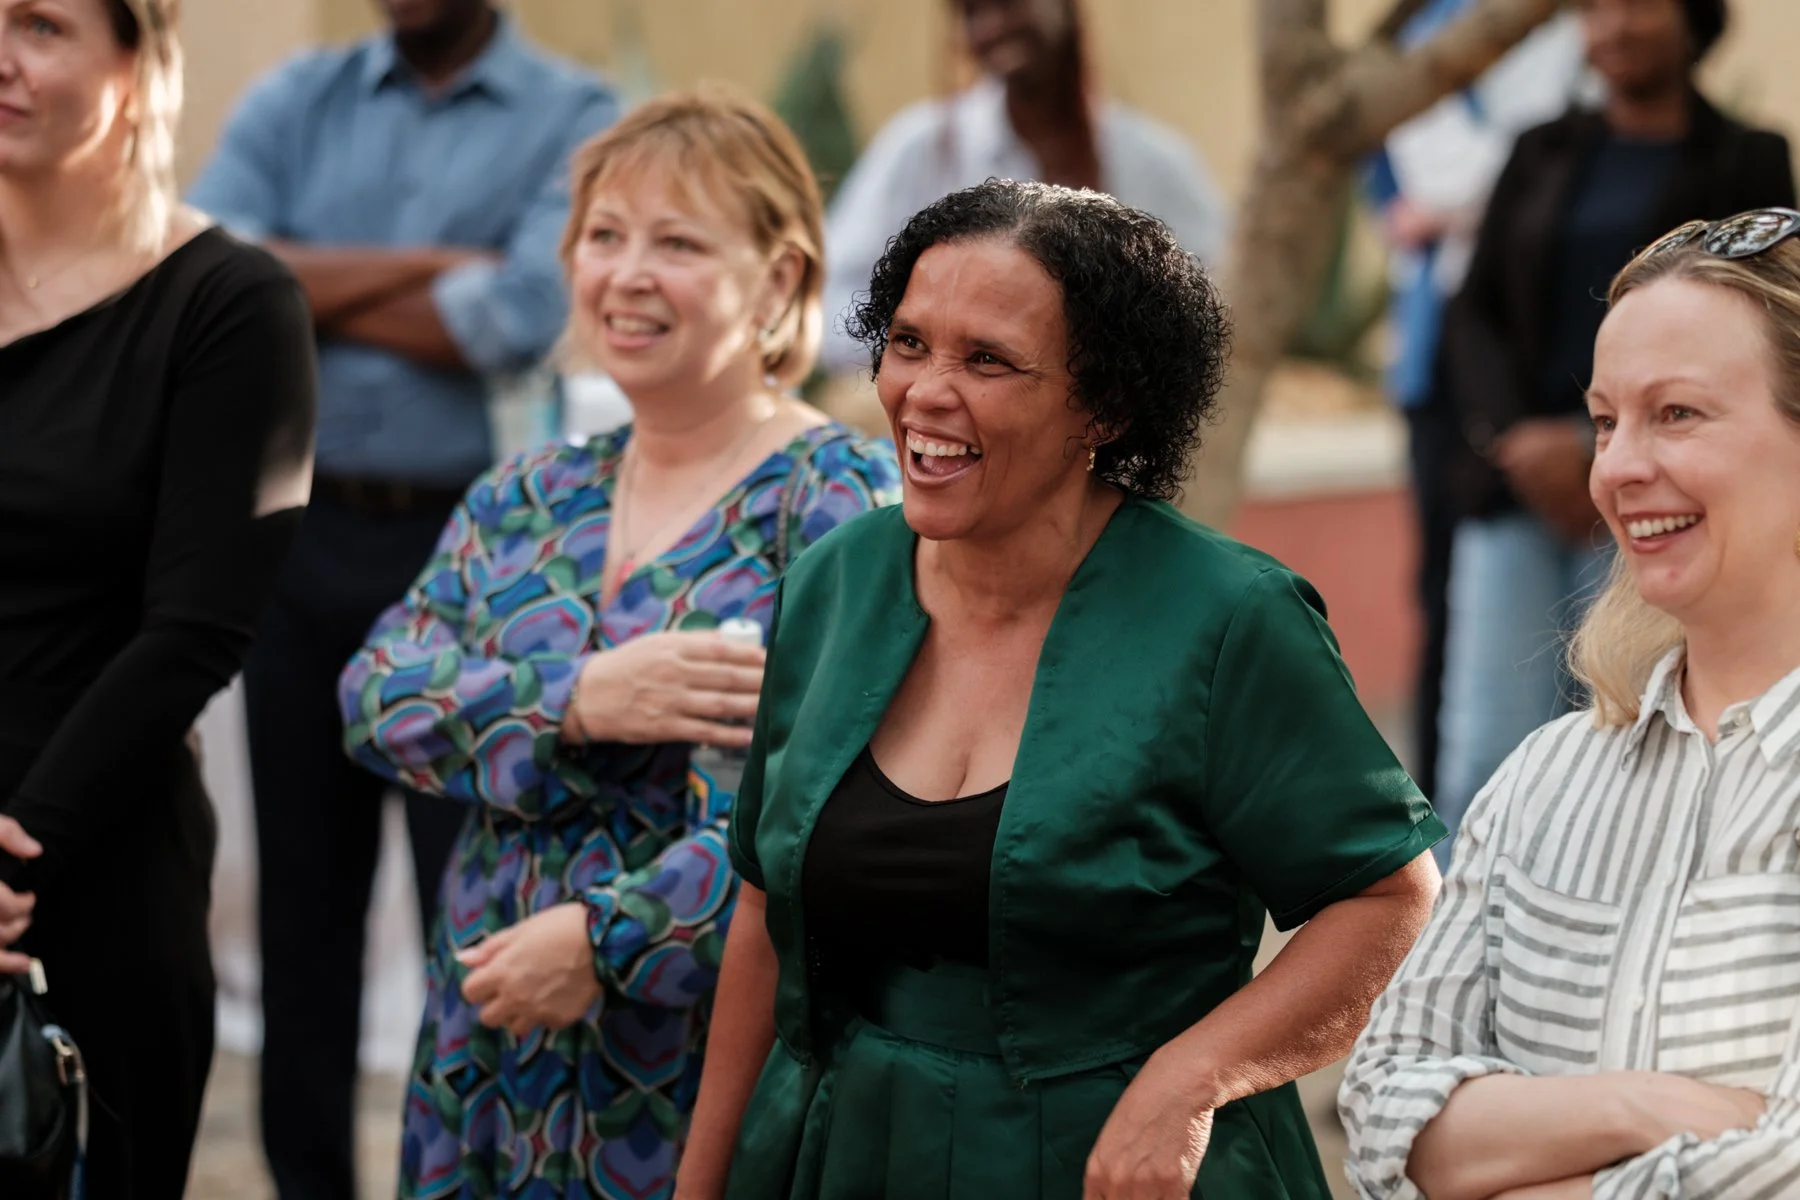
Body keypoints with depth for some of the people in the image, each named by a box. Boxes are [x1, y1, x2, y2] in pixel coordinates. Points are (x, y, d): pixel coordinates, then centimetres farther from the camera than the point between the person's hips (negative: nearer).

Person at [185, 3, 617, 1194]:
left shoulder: (574, 120, -1)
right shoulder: (298, 100, 10)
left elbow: (522, 317, -17)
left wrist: (315, 290, -5)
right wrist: (422, 268, -12)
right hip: (303, 532, 4)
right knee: (302, 894, 10)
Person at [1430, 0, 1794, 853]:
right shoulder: (1544, 154, 16)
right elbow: (1474, 317, 11)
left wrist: (1605, 457, -8)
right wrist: (1519, 438, -7)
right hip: (1516, 493, 3)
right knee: (1481, 757, -4)